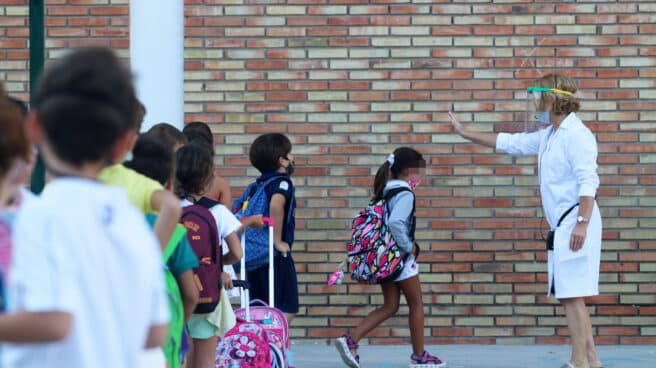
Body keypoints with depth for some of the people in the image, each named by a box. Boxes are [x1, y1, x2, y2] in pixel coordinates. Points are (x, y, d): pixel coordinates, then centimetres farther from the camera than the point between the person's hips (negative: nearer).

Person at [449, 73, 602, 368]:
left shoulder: (576, 134, -13)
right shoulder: (548, 136, 17)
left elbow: (588, 181, -20)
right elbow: (509, 142, 26)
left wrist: (582, 223, -27)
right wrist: (465, 133, 28)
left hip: (576, 222, -10)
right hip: (562, 223, 10)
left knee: (571, 294, -10)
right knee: (568, 295, 12)